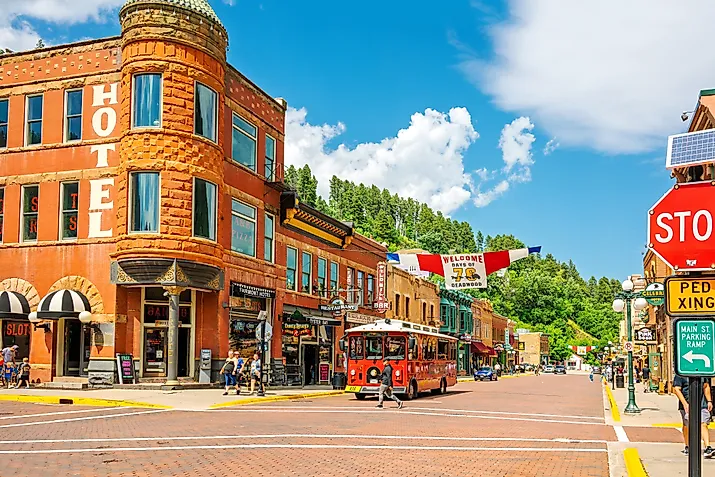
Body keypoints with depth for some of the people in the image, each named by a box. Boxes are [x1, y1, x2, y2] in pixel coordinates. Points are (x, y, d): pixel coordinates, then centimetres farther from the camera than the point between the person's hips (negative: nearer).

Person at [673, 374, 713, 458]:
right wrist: (685, 404, -20)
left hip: (702, 404, 3)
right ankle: (687, 447, 27)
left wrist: (709, 401, 13)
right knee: (687, 425, 11)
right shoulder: (680, 374, -9)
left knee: (704, 424, -8)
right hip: (687, 405, -3)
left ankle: (707, 448, -12)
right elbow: (676, 389, -13)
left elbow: (706, 386, 19)